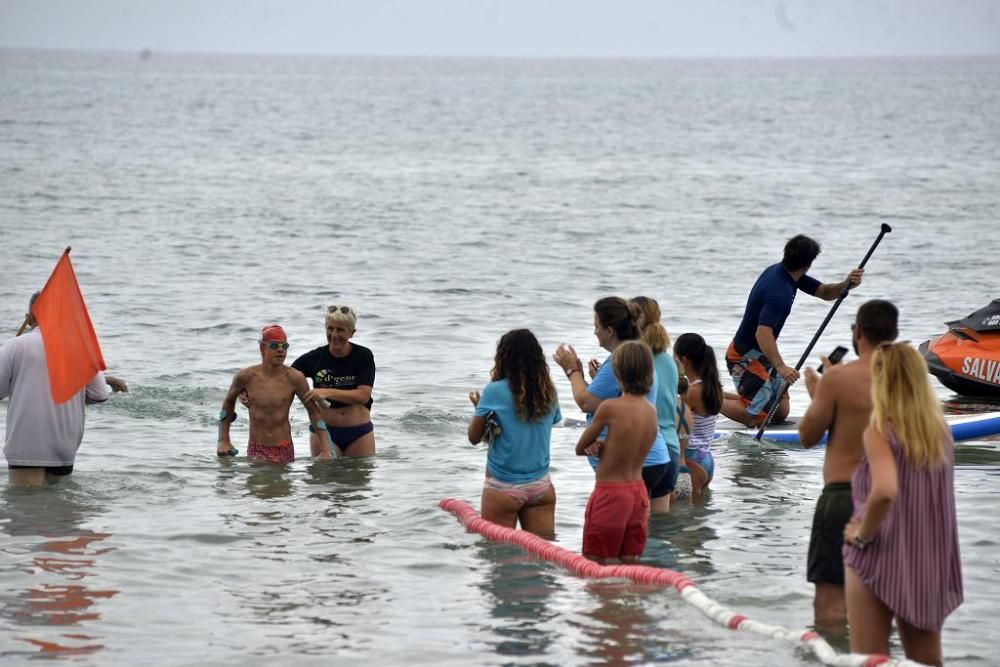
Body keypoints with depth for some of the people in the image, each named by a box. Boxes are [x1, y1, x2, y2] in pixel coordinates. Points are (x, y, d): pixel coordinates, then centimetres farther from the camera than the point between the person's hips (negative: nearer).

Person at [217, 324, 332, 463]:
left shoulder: (294, 378, -7)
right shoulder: (246, 377, -4)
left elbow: (314, 411, 0)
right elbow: (228, 402, 15)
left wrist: (325, 449, -6)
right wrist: (224, 441, 12)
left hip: (284, 450, 1)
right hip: (256, 449, -1)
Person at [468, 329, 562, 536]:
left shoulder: (495, 391, -11)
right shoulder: (548, 392, 1)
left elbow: (474, 437, -2)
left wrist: (478, 405, 16)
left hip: (503, 489, -4)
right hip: (540, 485, 4)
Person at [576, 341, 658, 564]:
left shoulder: (610, 408, -17)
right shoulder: (651, 411, 3)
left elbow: (580, 448, -5)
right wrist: (602, 446, -6)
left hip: (610, 495, -6)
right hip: (639, 493, 6)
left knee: (598, 568, 2)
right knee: (630, 565, 12)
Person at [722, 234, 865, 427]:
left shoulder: (781, 271, 2)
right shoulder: (779, 292, -29)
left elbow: (825, 292, 6)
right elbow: (762, 333, -39)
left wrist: (846, 284, -14)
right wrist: (780, 367, -46)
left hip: (761, 354, 10)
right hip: (746, 356, -10)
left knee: (780, 412, 12)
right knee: (756, 417, -11)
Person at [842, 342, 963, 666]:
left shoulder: (880, 431, -15)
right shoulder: (940, 430, 3)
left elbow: (885, 491, -32)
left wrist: (862, 534, -17)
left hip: (882, 560, -6)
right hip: (929, 565, 6)